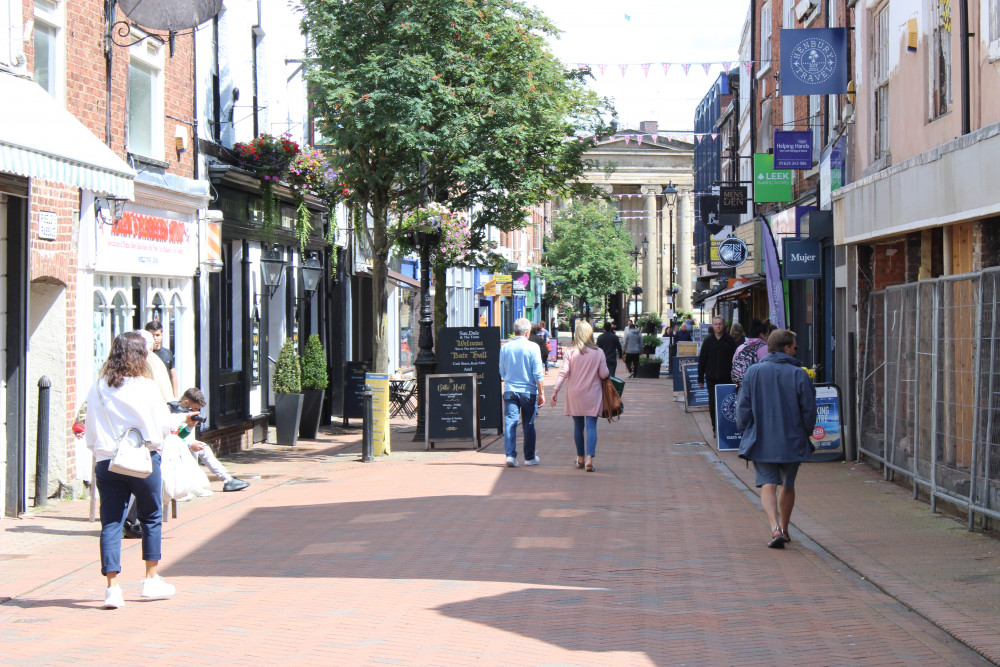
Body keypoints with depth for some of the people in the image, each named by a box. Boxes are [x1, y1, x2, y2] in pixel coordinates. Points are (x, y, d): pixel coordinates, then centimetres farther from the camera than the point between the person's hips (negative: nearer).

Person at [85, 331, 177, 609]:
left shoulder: (98, 388, 0)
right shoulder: (145, 387, -8)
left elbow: (90, 430, 5)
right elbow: (164, 425, -2)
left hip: (106, 460, 2)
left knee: (111, 523, 3)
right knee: (151, 517, 15)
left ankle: (112, 587, -4)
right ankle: (151, 580, 21)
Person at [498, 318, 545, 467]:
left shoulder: (505, 347, 3)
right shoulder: (532, 347, -7)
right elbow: (537, 373, -8)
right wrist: (541, 393, -2)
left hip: (510, 390, 2)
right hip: (528, 391, -2)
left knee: (510, 422, 0)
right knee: (528, 424, 8)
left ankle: (510, 454, -12)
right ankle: (530, 457, 17)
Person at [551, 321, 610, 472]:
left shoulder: (570, 353, -5)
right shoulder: (598, 353, -5)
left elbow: (563, 373, -9)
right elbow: (604, 374, -4)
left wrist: (556, 391, -7)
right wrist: (608, 373, 18)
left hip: (575, 395, 1)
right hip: (593, 395, -1)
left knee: (578, 426, 13)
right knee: (591, 426, -3)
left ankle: (580, 458, 23)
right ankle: (589, 458, -18)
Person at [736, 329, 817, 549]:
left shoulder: (753, 372, -2)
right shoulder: (798, 375, -7)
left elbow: (743, 407, -1)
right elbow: (809, 409, -4)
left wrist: (746, 432, 12)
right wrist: (805, 434, 11)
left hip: (761, 441, 0)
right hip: (792, 442, 0)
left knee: (767, 485, -2)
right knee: (788, 486, 18)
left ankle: (775, 528, -23)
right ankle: (783, 529, 29)